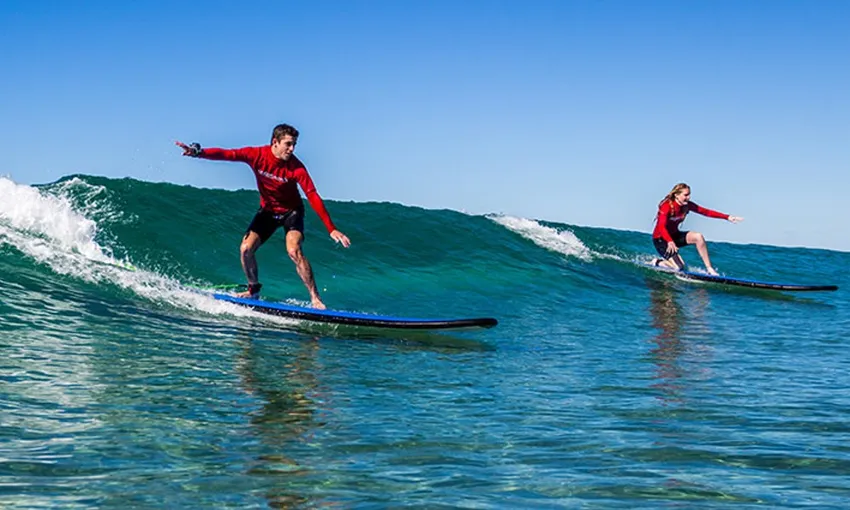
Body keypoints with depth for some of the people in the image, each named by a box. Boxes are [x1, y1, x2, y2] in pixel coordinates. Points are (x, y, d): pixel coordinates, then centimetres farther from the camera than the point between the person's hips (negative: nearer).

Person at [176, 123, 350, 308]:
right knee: (246, 249, -8)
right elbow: (226, 154, -23)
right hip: (267, 210, 4)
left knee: (294, 251, -25)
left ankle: (315, 298, -19)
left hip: (291, 211, -4)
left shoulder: (296, 167, -26)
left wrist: (331, 229, -35)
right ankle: (254, 289, 17)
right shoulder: (257, 155, -19)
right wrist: (198, 152, -41)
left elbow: (313, 197, -30)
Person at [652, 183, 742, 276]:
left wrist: (727, 217, -13)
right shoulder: (667, 206, -25)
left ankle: (709, 269, -13)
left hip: (674, 235, 7)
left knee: (698, 237, -19)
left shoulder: (687, 205, -5)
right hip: (661, 239, -7)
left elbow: (706, 212, -5)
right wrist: (670, 242, -56)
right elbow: (661, 227, -38)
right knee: (679, 268, -18)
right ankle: (658, 262, 11)